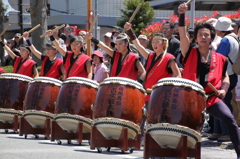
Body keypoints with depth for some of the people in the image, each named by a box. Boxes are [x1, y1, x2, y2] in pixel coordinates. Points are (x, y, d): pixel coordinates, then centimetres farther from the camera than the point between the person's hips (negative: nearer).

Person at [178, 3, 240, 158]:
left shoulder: (219, 59, 9)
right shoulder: (189, 53, 5)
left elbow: (225, 77, 20)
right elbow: (182, 34, -9)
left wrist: (223, 89, -2)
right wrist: (182, 14, -23)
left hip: (212, 97, 0)